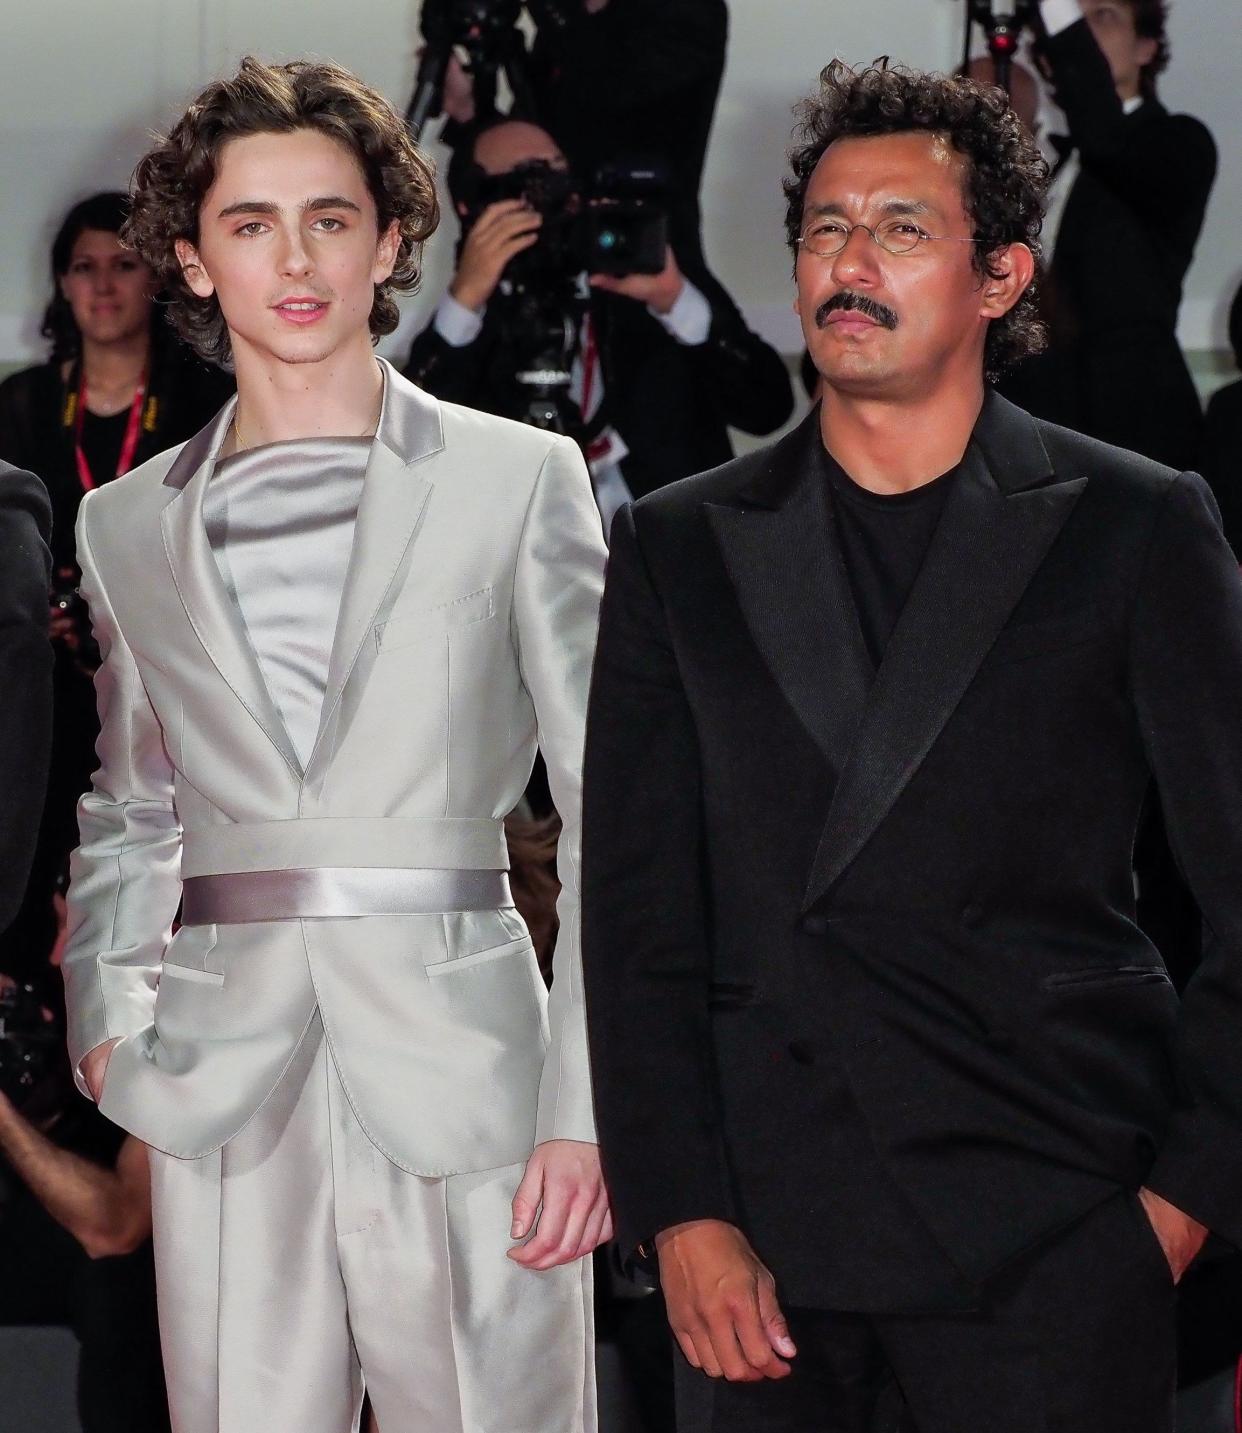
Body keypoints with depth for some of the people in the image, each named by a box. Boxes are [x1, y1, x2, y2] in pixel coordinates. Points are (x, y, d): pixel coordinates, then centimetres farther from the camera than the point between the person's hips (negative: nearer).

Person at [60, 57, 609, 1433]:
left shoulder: (519, 481, 6)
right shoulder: (129, 523, 15)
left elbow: (610, 809, 2)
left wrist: (587, 1101, -7)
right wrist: (107, 1022, 8)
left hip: (458, 1068, -2)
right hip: (225, 1095, 2)